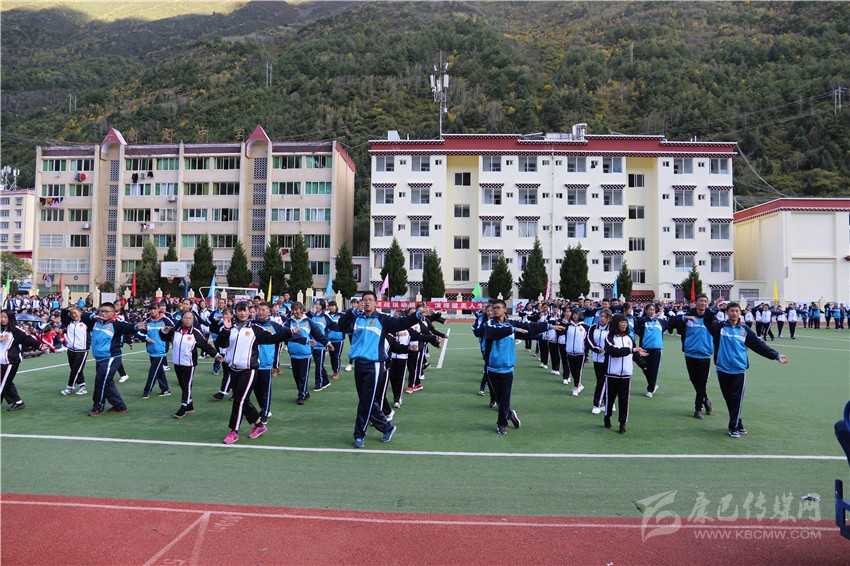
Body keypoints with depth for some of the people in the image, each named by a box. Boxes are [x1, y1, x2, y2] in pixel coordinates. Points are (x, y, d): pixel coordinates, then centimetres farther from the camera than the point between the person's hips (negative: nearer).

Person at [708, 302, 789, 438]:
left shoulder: (745, 330, 7)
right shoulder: (719, 327, 3)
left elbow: (759, 345, 9)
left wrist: (776, 355, 6)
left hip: (739, 370, 0)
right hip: (723, 370, 0)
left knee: (737, 400, -1)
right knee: (728, 399, 8)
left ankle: (734, 426, 10)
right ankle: (737, 423, 23)